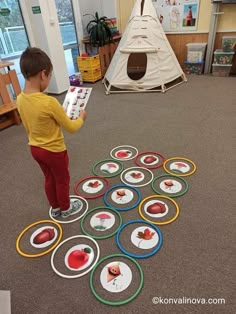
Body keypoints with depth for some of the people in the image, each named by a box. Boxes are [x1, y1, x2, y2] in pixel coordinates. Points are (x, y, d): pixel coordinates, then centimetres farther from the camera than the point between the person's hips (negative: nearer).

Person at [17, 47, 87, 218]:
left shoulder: (20, 99, -7)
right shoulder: (49, 102, -30)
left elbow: (29, 126, 7)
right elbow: (71, 128, -19)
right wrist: (81, 117, 1)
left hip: (35, 148, 7)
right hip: (54, 151, -7)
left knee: (49, 179, 25)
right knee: (62, 180, 17)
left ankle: (55, 208, 44)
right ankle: (66, 209, 39)